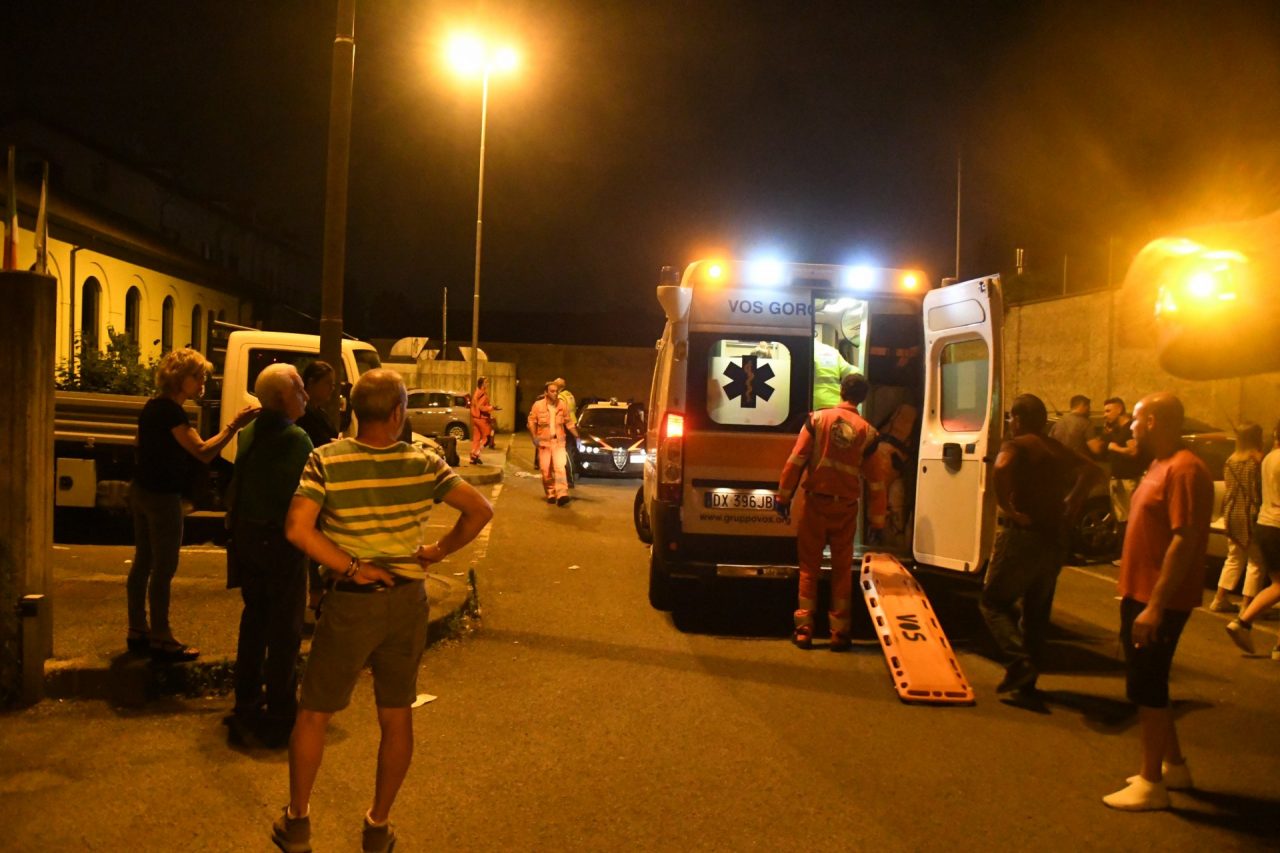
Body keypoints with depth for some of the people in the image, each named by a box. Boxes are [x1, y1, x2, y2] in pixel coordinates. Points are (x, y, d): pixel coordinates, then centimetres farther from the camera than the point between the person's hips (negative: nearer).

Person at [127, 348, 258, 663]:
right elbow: (203, 453, -26)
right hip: (162, 496, -10)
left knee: (143, 562, 15)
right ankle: (161, 641, 4)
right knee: (164, 569, -3)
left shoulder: (154, 407, 11)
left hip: (142, 491, 10)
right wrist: (233, 425, -27)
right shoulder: (170, 412, -19)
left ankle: (137, 632, 25)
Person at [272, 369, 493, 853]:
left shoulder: (326, 460, -12)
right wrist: (438, 552, 2)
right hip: (407, 600, 2)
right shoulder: (424, 464, -6)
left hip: (351, 604, -2)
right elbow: (480, 510, -7)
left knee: (313, 714, 15)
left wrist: (351, 568, -14)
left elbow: (297, 529, -22)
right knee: (397, 717, 15)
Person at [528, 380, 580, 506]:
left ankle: (562, 494, -21)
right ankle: (551, 494, 16)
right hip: (544, 442, 0)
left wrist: (577, 436, 5)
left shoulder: (562, 405, 2)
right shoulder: (538, 405, -4)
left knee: (560, 467, -15)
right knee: (546, 470, 2)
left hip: (559, 442, 0)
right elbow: (531, 422, 0)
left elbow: (569, 422, 10)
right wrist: (534, 437, -10)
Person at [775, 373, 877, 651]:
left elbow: (796, 461, -8)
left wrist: (784, 496, -1)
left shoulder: (817, 419, -4)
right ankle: (839, 632, 12)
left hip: (816, 502, 0)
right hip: (846, 506, 1)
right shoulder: (867, 431, -1)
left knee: (809, 566, 9)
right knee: (842, 568, 10)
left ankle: (804, 629, 8)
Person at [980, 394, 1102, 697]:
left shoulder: (1016, 445, -8)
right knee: (1037, 610, 15)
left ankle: (1019, 661, -14)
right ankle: (1027, 681, 17)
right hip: (1055, 539, 7)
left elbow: (1002, 468, -29)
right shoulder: (1058, 450, 15)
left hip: (1022, 535, -7)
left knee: (993, 602, 5)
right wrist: (1071, 504, 12)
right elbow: (1093, 472, 18)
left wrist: (1007, 508, -19)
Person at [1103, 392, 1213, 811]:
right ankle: (1173, 766, 33)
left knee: (1147, 688, -2)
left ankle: (1151, 784, 9)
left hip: (1158, 603, -10)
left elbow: (1184, 542, -25)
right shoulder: (1160, 466, 12)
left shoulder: (1184, 470, -19)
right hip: (1140, 595, 10)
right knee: (1148, 685, 19)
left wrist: (1155, 606, -26)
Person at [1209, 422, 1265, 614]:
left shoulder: (1230, 461, 5)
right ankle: (1246, 604, 3)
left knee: (1234, 558, 18)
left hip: (1233, 515, 7)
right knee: (1255, 562, 3)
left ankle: (1219, 599, 19)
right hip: (1252, 516, -7)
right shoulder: (1259, 461, -14)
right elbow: (1263, 490, -14)